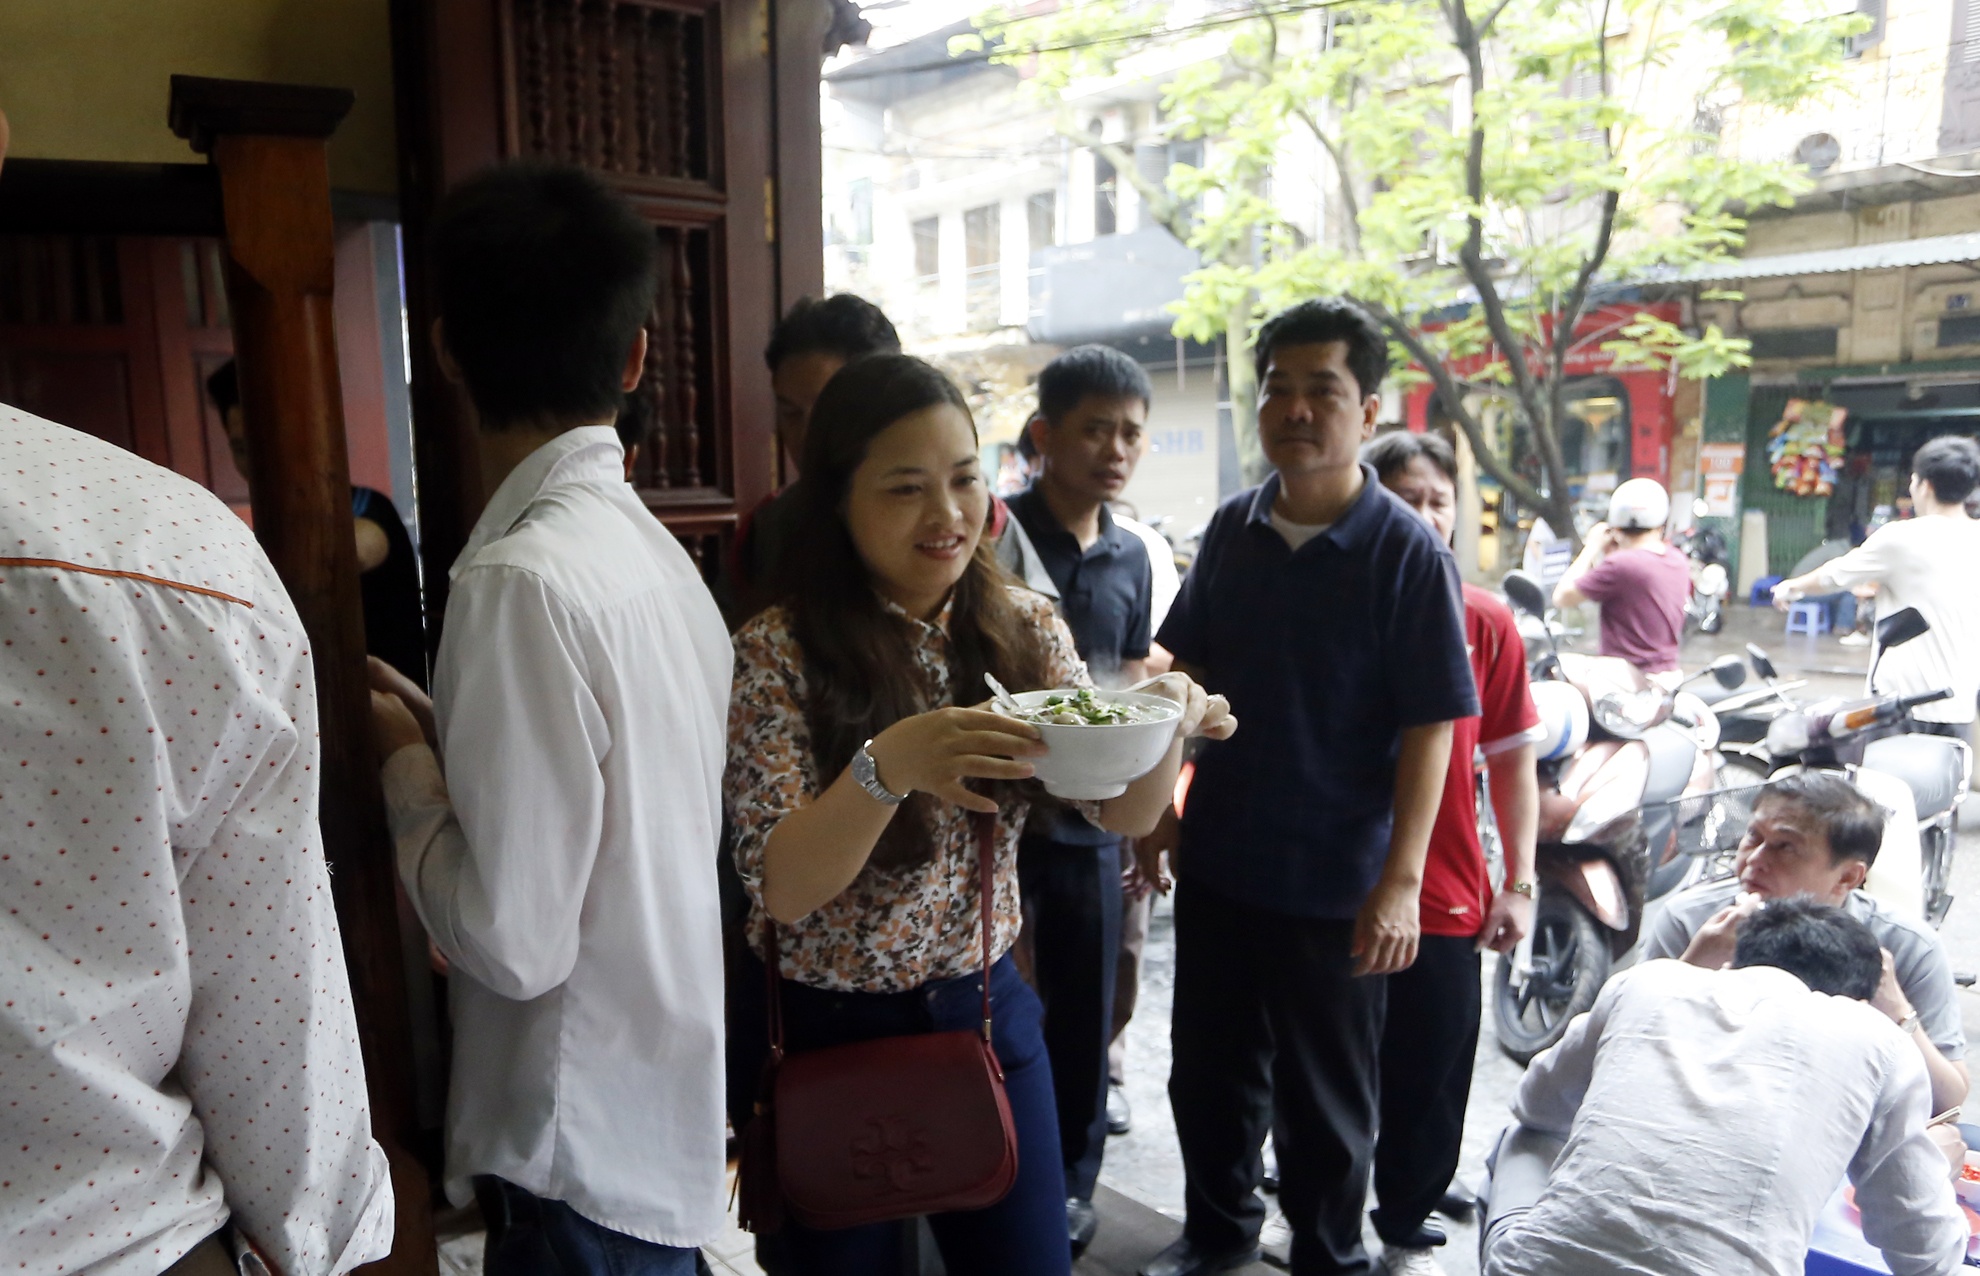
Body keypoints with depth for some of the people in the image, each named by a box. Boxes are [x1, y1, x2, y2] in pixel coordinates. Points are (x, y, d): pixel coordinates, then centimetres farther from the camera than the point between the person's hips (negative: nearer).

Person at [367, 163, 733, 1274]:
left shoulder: (527, 576, -24)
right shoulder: (657, 549, 0)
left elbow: (513, 939, -22)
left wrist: (407, 764, -10)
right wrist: (449, 736, 6)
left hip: (584, 1145, -7)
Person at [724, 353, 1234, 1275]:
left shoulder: (1024, 628, -4)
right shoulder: (776, 654, -17)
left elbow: (1126, 813, -4)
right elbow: (780, 888, -22)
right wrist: (887, 766, -40)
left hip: (986, 1010, 4)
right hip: (824, 1031, -3)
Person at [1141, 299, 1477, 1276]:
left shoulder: (1407, 553, -13)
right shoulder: (1231, 529, 1)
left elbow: (1431, 728, -14)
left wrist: (1400, 881, -18)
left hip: (1336, 884, -5)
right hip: (1216, 858, 5)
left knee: (1323, 1100, 13)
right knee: (1207, 1069, 20)